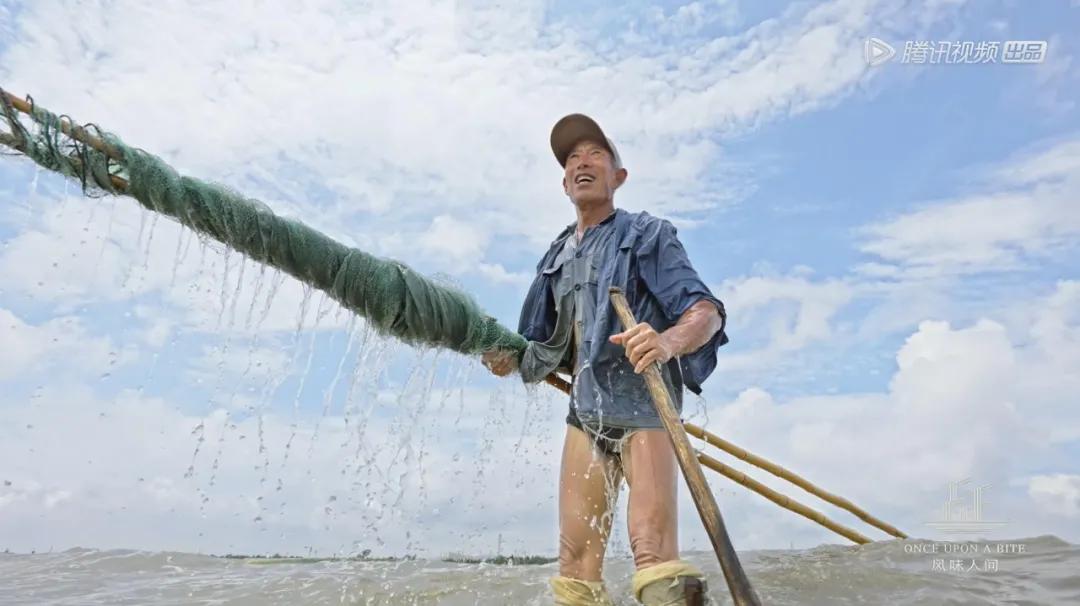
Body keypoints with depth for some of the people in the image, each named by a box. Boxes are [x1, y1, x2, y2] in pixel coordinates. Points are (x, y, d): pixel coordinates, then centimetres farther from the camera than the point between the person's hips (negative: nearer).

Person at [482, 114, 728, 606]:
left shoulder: (647, 236, 0)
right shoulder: (556, 258, 16)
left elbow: (707, 311, -11)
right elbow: (547, 349, 20)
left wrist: (670, 340, -32)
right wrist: (507, 358, -1)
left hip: (646, 407, -5)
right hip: (586, 412, 5)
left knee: (654, 555, -19)